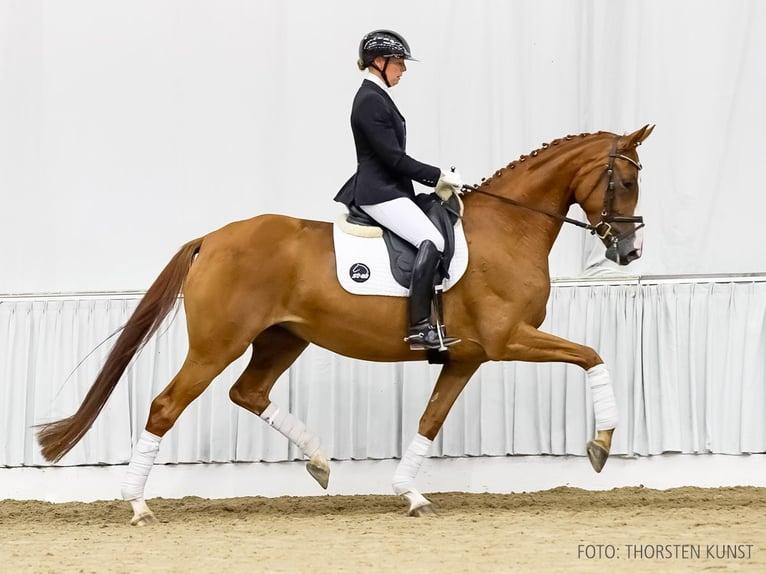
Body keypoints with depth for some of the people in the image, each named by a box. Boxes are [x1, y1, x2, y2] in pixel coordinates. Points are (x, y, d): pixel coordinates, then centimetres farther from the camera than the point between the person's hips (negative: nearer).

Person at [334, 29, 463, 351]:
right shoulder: (370, 101, -15)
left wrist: (437, 179, 16)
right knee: (432, 240, -24)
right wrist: (438, 176, -12)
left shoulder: (376, 97, 17)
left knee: (434, 239, 12)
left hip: (387, 189, 11)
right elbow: (393, 157, -19)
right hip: (380, 193, -11)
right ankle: (420, 327, -28)